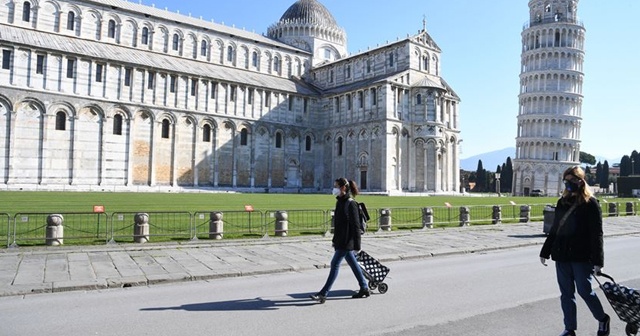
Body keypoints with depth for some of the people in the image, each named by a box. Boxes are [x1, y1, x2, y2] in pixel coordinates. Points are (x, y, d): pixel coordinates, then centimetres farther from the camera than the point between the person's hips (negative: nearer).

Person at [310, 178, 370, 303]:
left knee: (335, 264, -7)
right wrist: (335, 239, 20)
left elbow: (355, 225, -16)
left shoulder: (351, 204, -16)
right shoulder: (339, 202, 11)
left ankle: (323, 294, -2)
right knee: (353, 263, 15)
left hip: (347, 241, -9)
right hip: (341, 240, 9)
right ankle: (364, 288, 27)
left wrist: (357, 244, -17)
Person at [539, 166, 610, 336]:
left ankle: (603, 319, 30)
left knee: (585, 291, 3)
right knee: (566, 294, 9)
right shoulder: (562, 202, 11)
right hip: (562, 255, 5)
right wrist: (545, 251, 15)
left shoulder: (590, 203, -5)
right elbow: (554, 229, 16)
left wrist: (597, 260, -14)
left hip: (582, 256, -5)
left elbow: (596, 234, -9)